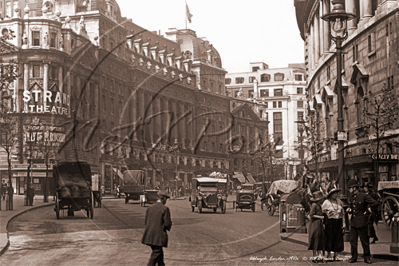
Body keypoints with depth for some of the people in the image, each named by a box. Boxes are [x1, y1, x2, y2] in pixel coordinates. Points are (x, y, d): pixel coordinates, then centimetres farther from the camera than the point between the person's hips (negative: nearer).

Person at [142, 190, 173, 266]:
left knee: (160, 253, 21)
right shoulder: (165, 209, -11)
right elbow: (167, 224, -13)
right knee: (156, 254, -1)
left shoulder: (150, 208, 7)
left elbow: (146, 222, 10)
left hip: (149, 235, 7)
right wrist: (170, 223, 9)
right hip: (159, 236, -7)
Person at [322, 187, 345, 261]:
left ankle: (336, 255, 13)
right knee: (330, 238, 0)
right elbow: (322, 212, -2)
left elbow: (342, 213, 11)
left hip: (338, 222, 4)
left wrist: (343, 224, 7)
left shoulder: (339, 201, 9)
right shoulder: (326, 202, -3)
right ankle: (329, 255, 11)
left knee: (338, 238, 3)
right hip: (330, 223, -4)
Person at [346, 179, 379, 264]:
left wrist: (367, 211, -4)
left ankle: (367, 257, 12)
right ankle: (354, 257, 14)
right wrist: (349, 210, -1)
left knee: (365, 240, 2)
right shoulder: (351, 197, 11)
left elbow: (375, 203, -11)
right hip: (353, 222, 6)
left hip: (361, 222, -6)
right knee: (352, 240, 5)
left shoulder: (364, 196, -10)